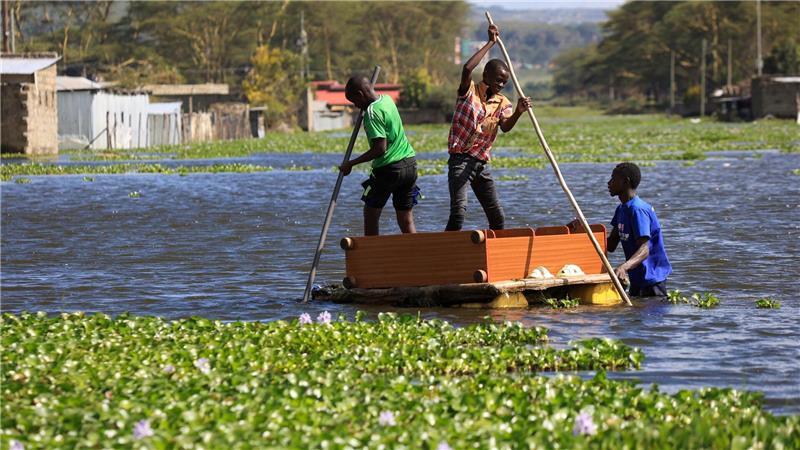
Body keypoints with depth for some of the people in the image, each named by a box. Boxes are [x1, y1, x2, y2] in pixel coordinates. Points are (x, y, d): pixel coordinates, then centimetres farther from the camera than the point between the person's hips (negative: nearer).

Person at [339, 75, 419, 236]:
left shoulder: (372, 112, -17)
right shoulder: (387, 99, 8)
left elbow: (380, 148, -22)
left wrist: (351, 164, -17)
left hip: (389, 168, -8)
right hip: (410, 164, 8)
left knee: (371, 213, 9)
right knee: (406, 220, 8)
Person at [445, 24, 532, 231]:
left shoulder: (502, 103, 9)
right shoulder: (469, 91, -3)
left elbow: (506, 127, -10)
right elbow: (467, 68, -24)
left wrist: (518, 112, -31)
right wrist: (490, 43, -18)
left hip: (481, 164, 6)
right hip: (460, 160, -6)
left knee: (497, 218, 7)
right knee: (459, 211, -21)